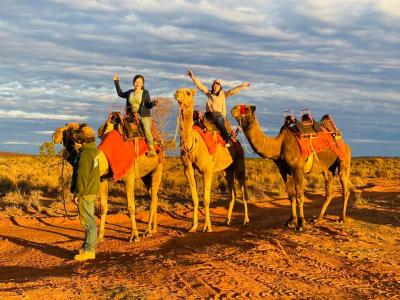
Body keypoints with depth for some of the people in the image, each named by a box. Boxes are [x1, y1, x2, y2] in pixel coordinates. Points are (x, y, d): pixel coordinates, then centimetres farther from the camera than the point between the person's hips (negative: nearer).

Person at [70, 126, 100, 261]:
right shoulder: (93, 150, 12)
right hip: (92, 190, 10)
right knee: (89, 219, 17)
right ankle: (88, 245, 27)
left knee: (88, 221, -6)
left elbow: (82, 175, -21)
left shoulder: (86, 153, -18)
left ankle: (89, 250, -3)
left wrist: (78, 193, -17)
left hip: (86, 192, -10)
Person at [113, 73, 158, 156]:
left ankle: (152, 150, -29)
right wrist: (116, 82, 29)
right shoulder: (130, 92, 14)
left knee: (146, 128, -28)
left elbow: (148, 105, 0)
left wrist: (153, 103, -22)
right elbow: (120, 94, 29)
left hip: (144, 116, -5)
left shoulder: (145, 93, 3)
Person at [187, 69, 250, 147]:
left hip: (220, 115, -3)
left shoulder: (223, 94, 10)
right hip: (210, 114, 3)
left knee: (218, 120, -34)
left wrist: (241, 86, -9)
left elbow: (232, 91, 2)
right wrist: (193, 77, 4)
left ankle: (228, 140, -31)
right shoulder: (208, 92, 13)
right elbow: (200, 85, 10)